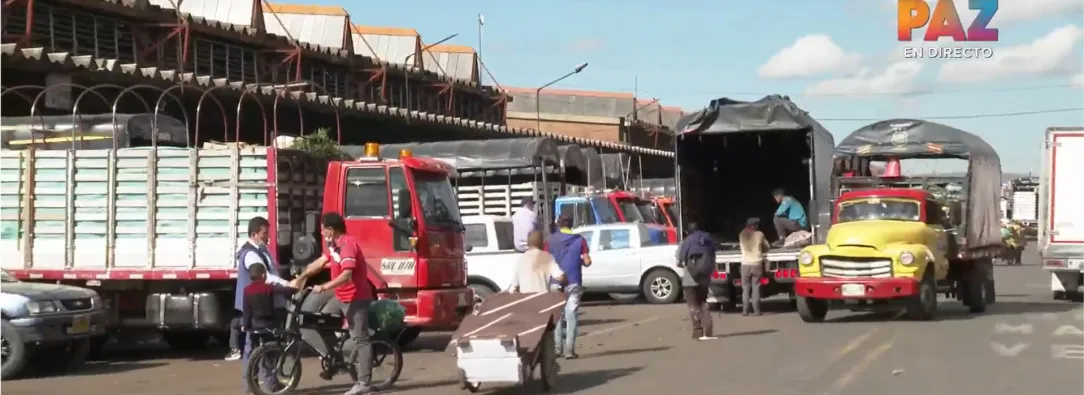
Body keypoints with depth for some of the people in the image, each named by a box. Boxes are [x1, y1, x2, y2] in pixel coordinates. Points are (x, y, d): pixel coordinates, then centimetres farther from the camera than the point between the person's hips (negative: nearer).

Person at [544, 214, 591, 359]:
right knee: (571, 316, 1)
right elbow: (587, 261, -4)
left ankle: (557, 347, 8)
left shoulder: (550, 240, -1)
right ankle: (569, 349, -4)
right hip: (573, 283, 0)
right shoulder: (579, 240, 0)